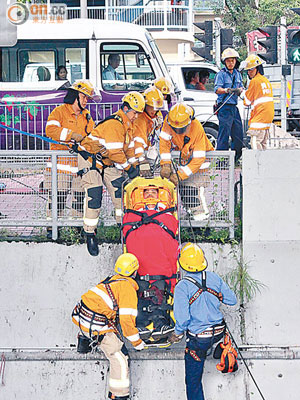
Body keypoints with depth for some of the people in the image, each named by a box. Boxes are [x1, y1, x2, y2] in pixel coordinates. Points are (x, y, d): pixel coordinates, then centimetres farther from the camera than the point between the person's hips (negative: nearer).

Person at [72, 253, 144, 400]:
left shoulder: (111, 280, 15)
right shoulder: (128, 288, -10)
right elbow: (126, 319, -13)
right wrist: (137, 342, -2)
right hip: (97, 326, -8)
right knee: (120, 358, -4)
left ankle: (85, 338, 45)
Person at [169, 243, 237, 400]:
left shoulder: (182, 286, -17)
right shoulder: (214, 278, -4)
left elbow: (182, 317, -19)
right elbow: (232, 300, 5)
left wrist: (177, 334, -1)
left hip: (198, 338, -4)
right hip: (219, 332, 4)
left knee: (193, 381, 8)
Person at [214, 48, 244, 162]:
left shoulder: (238, 74, 16)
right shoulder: (221, 74, -5)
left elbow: (241, 87, 17)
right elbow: (217, 89, -14)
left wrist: (239, 90, -7)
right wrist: (228, 90, -30)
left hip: (234, 107, 7)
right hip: (224, 107, -7)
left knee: (238, 135, 9)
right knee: (224, 134, -8)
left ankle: (234, 159, 21)